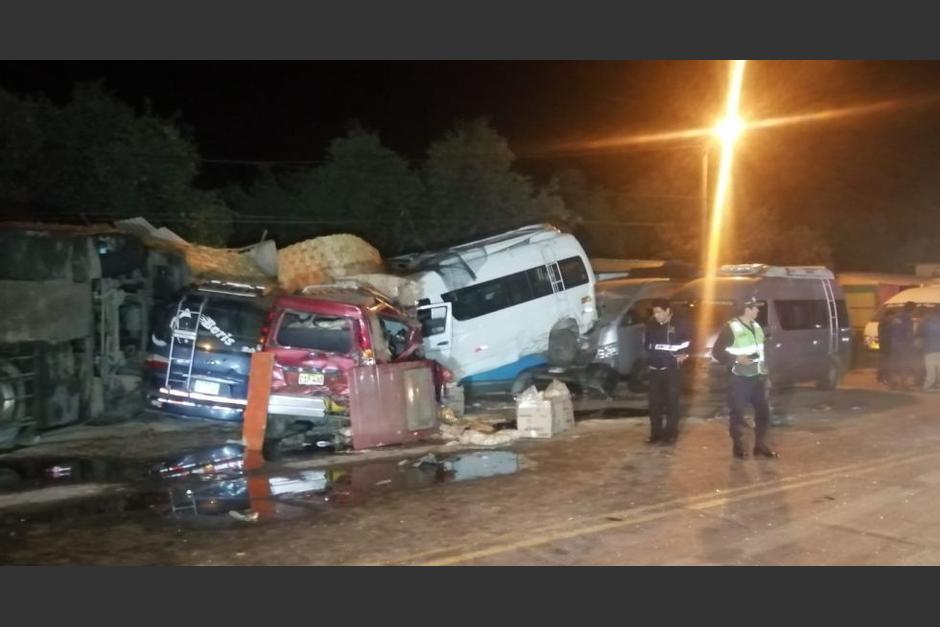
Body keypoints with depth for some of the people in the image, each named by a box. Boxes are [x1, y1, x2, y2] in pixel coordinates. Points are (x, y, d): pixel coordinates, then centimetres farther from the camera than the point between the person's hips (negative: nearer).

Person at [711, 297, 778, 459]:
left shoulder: (756, 326, 11)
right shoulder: (731, 328, -12)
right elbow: (716, 351, -13)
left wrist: (765, 373, 18)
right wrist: (736, 359, -23)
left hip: (757, 377, 7)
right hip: (739, 379, -7)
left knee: (763, 411, 9)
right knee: (738, 413, 0)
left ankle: (760, 445, 21)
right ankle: (738, 447, 12)